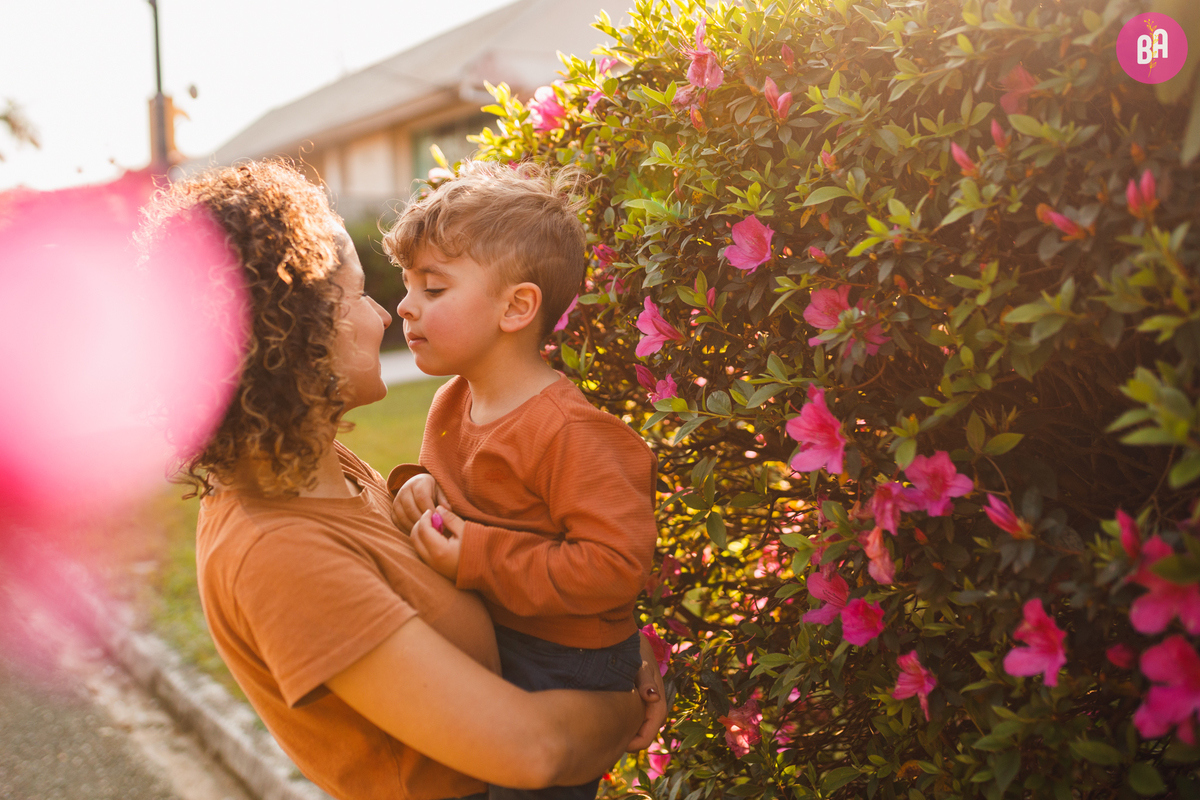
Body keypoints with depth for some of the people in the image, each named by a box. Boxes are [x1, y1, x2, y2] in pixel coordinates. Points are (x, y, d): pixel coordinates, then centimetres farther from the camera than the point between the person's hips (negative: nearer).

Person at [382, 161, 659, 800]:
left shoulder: (568, 432, -27)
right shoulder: (452, 402, 1)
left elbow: (618, 563, -31)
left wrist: (481, 561, -29)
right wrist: (419, 489, -5)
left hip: (562, 670, -7)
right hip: (478, 644, 8)